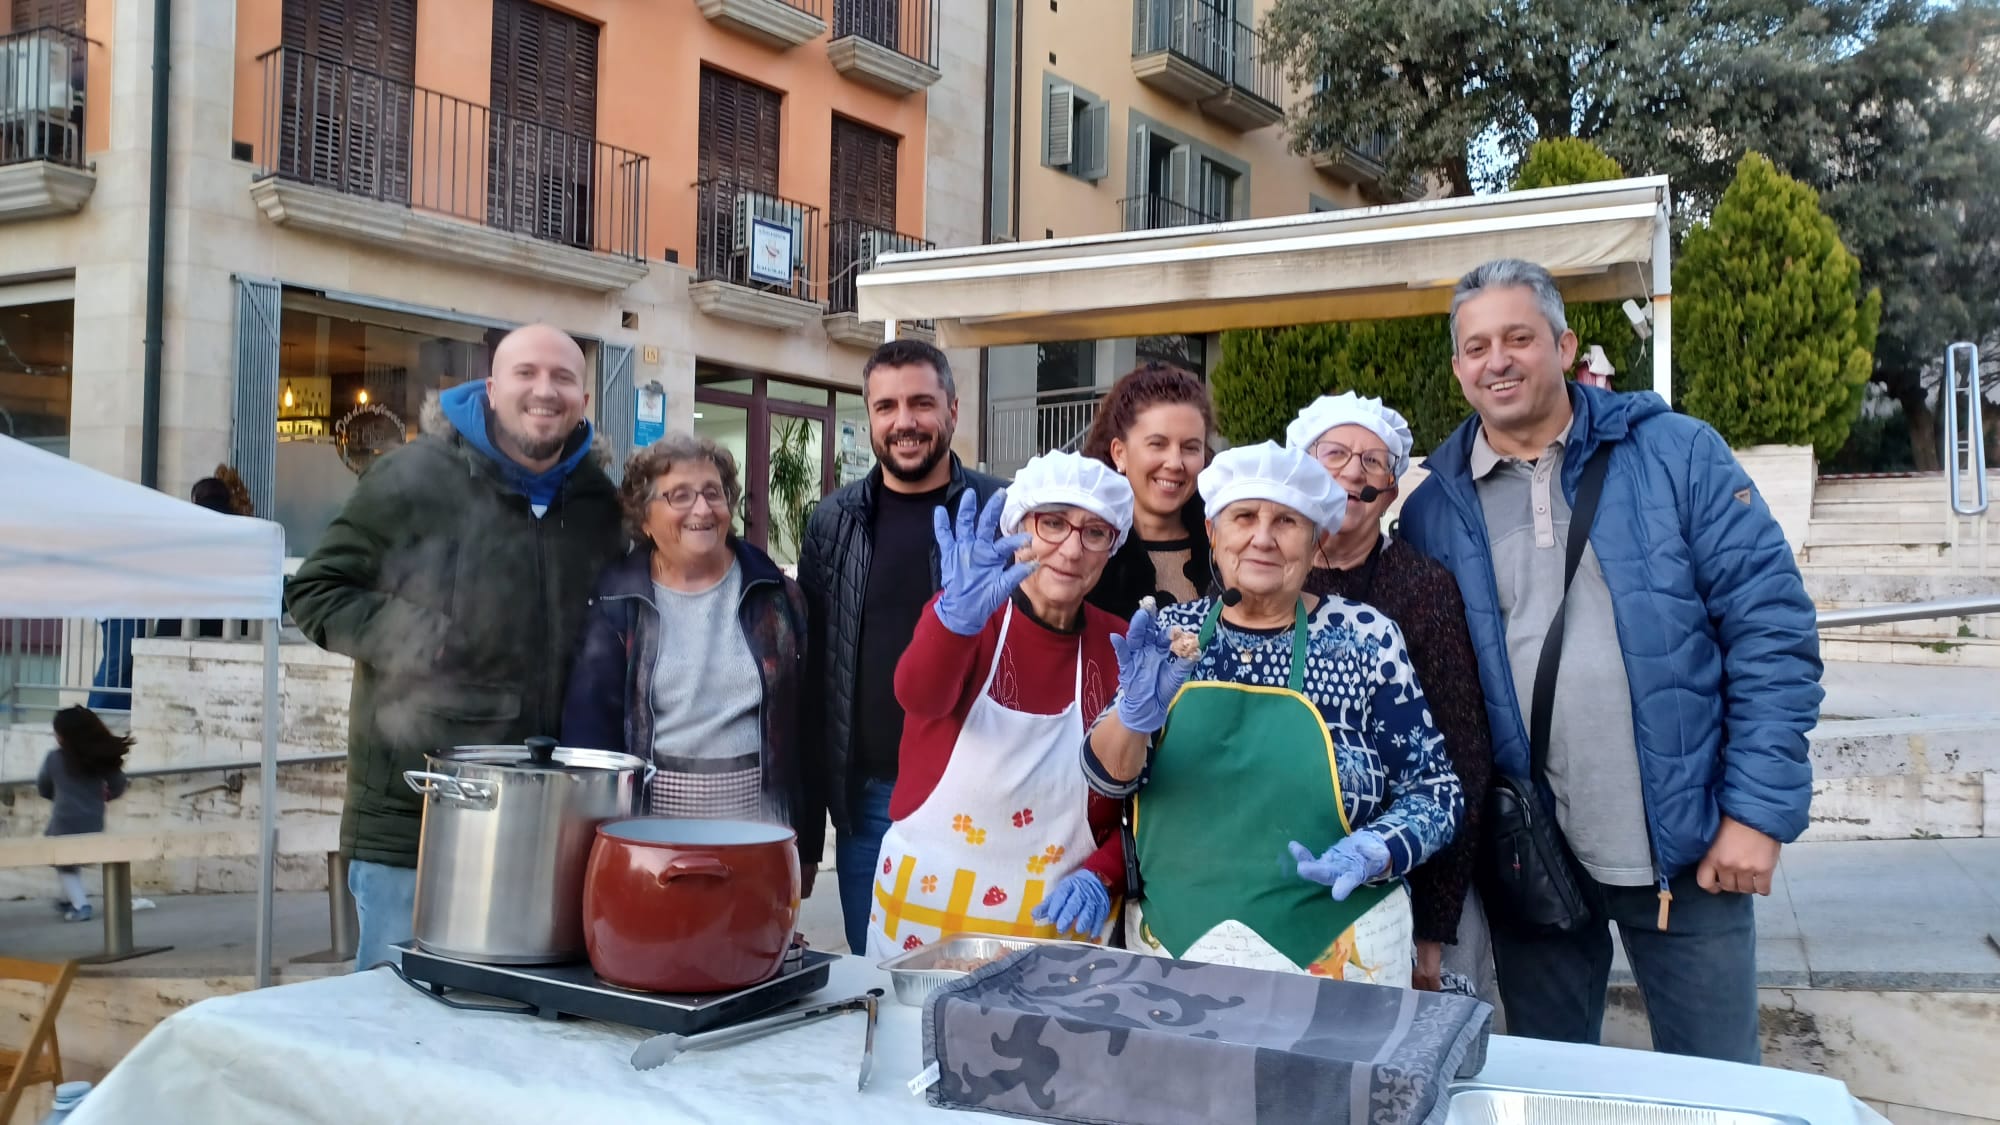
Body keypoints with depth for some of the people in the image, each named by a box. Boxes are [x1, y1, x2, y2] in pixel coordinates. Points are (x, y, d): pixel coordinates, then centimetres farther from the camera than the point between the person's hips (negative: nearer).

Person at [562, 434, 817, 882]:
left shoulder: (776, 596, 4)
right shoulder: (616, 601, 0)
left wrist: (807, 847, 5)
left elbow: (806, 723, 6)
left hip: (760, 840, 1)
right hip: (649, 837, -1)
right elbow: (588, 726, -2)